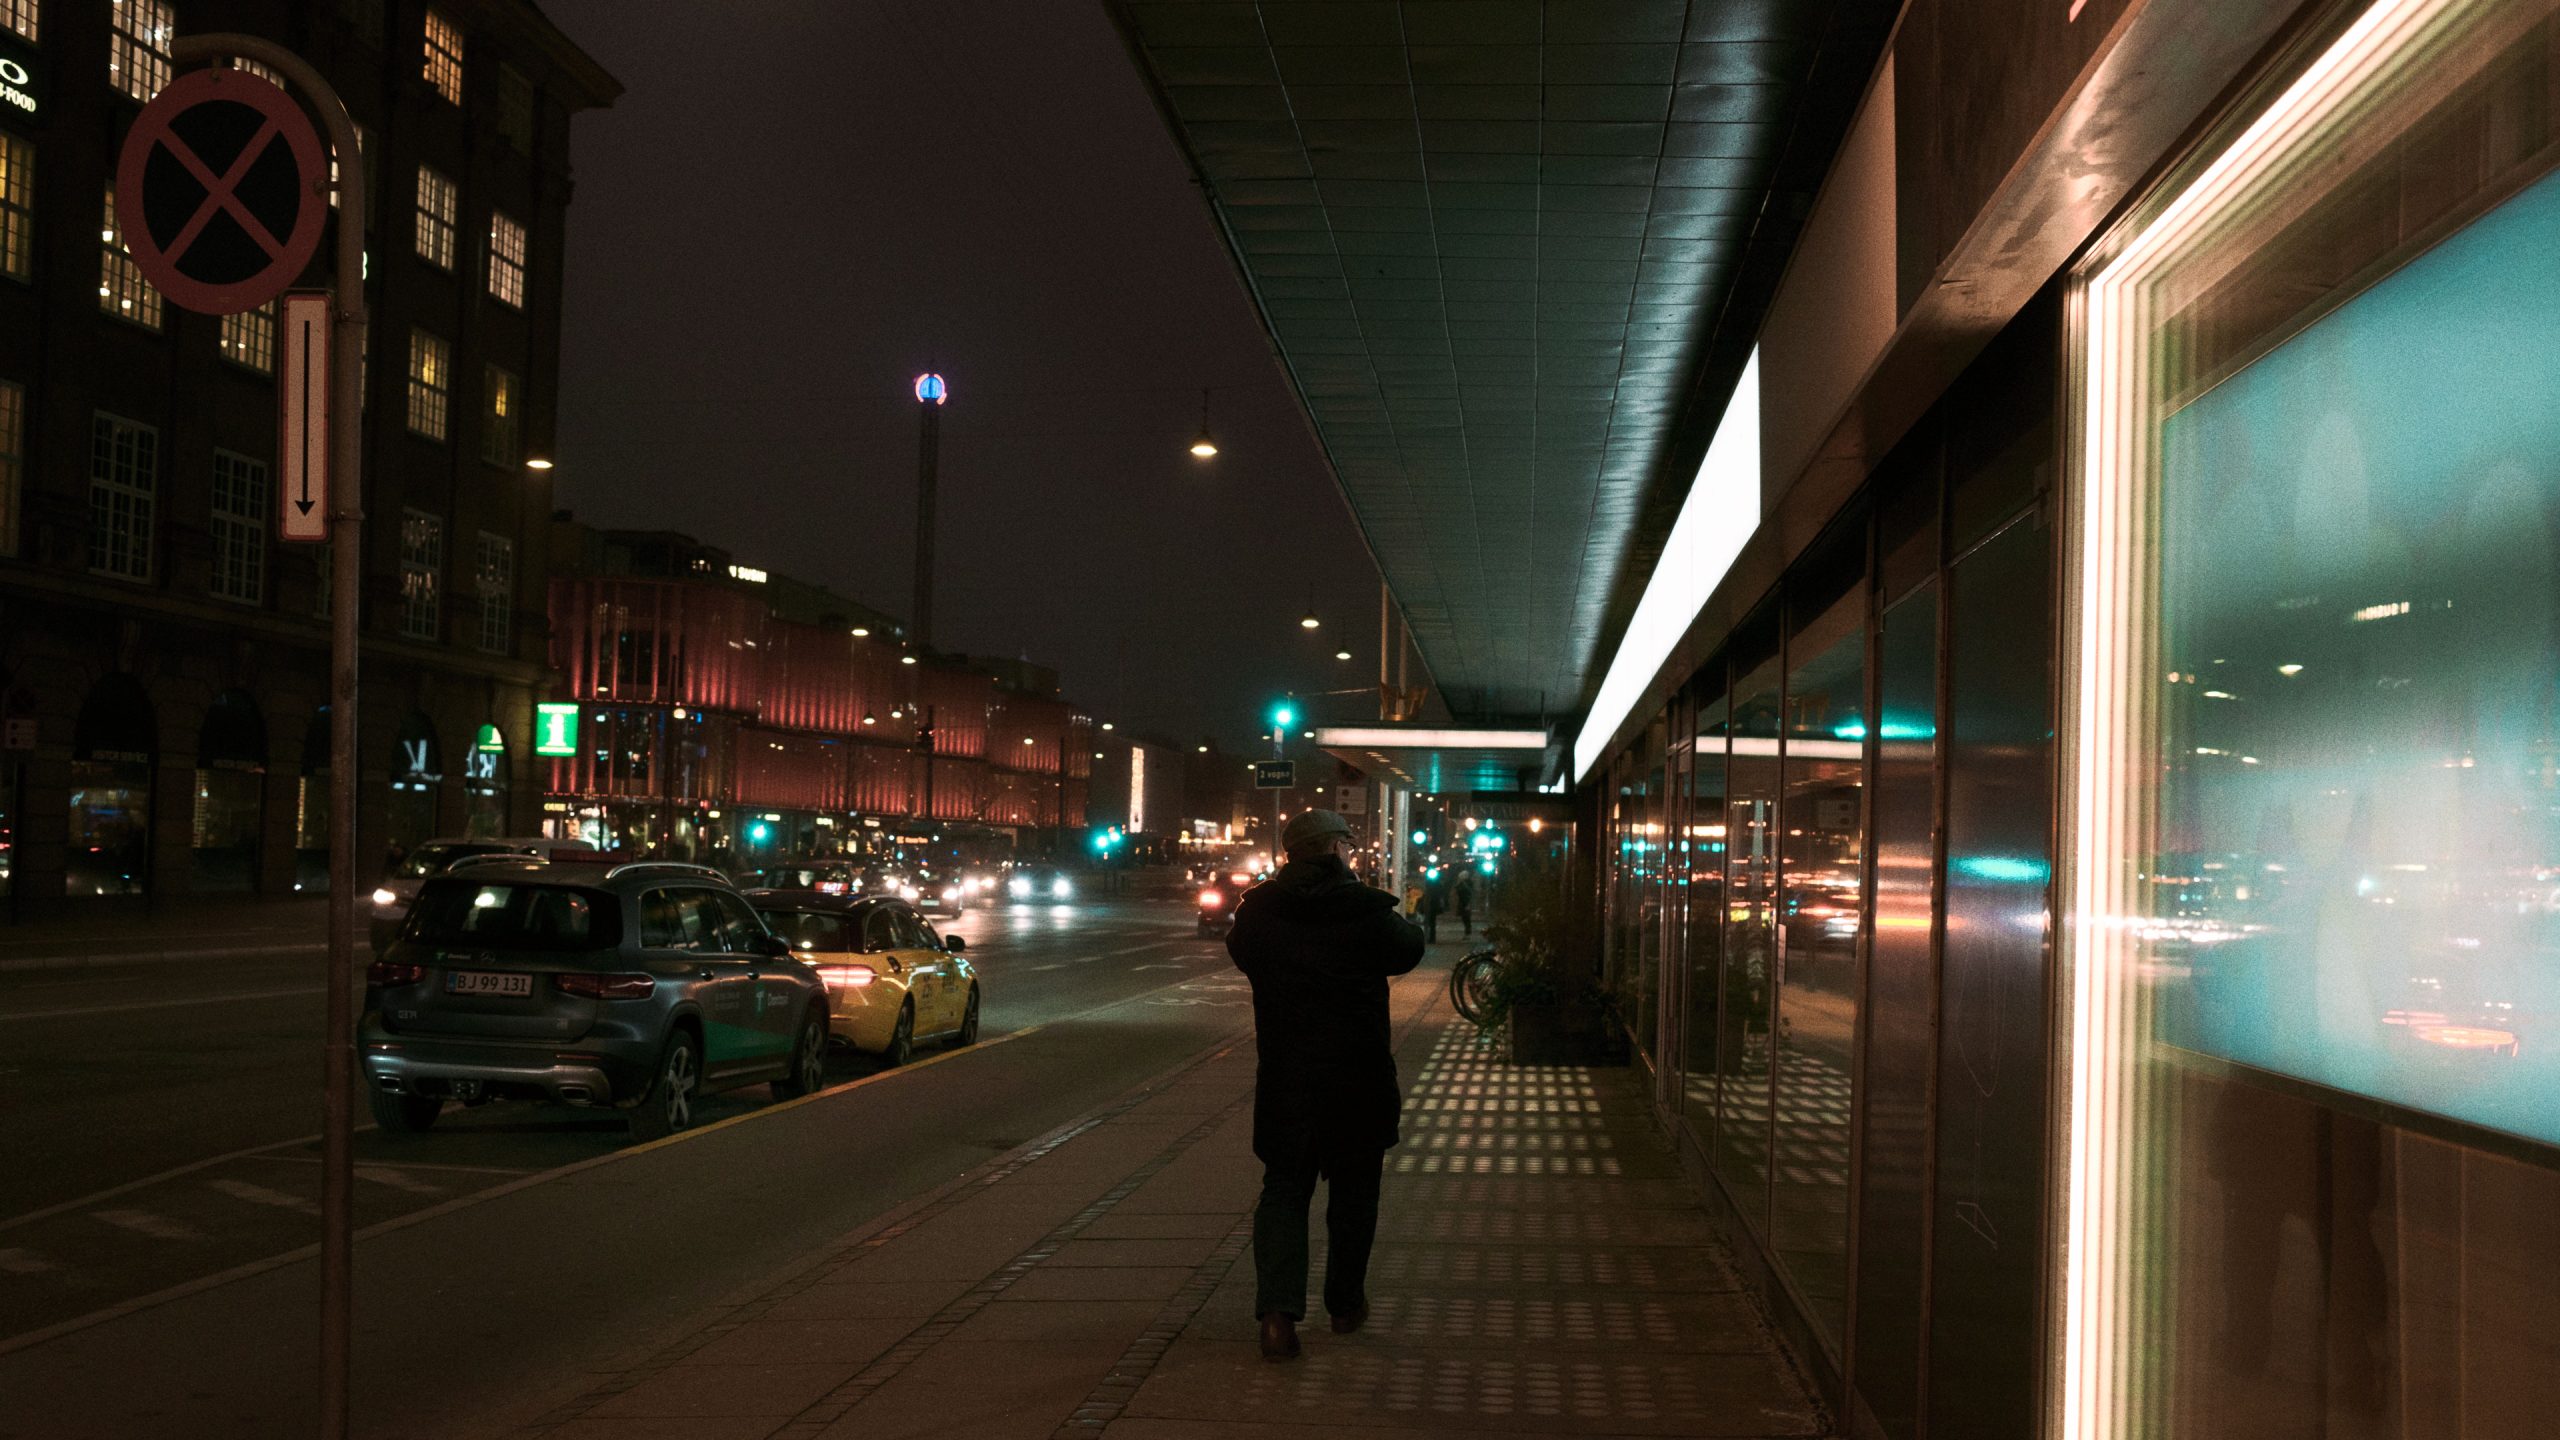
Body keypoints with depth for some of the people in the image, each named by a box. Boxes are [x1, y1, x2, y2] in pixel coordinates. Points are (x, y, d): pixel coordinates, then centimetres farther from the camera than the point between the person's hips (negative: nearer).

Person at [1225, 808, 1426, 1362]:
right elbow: (1408, 950, 5)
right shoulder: (1366, 911, -14)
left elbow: (1241, 951, 15)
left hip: (1283, 1081, 2)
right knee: (1353, 1192, 15)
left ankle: (1278, 1311, -8)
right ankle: (1345, 1304, 27)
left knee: (1283, 1190, 8)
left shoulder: (1258, 911, -5)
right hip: (1357, 1081, -2)